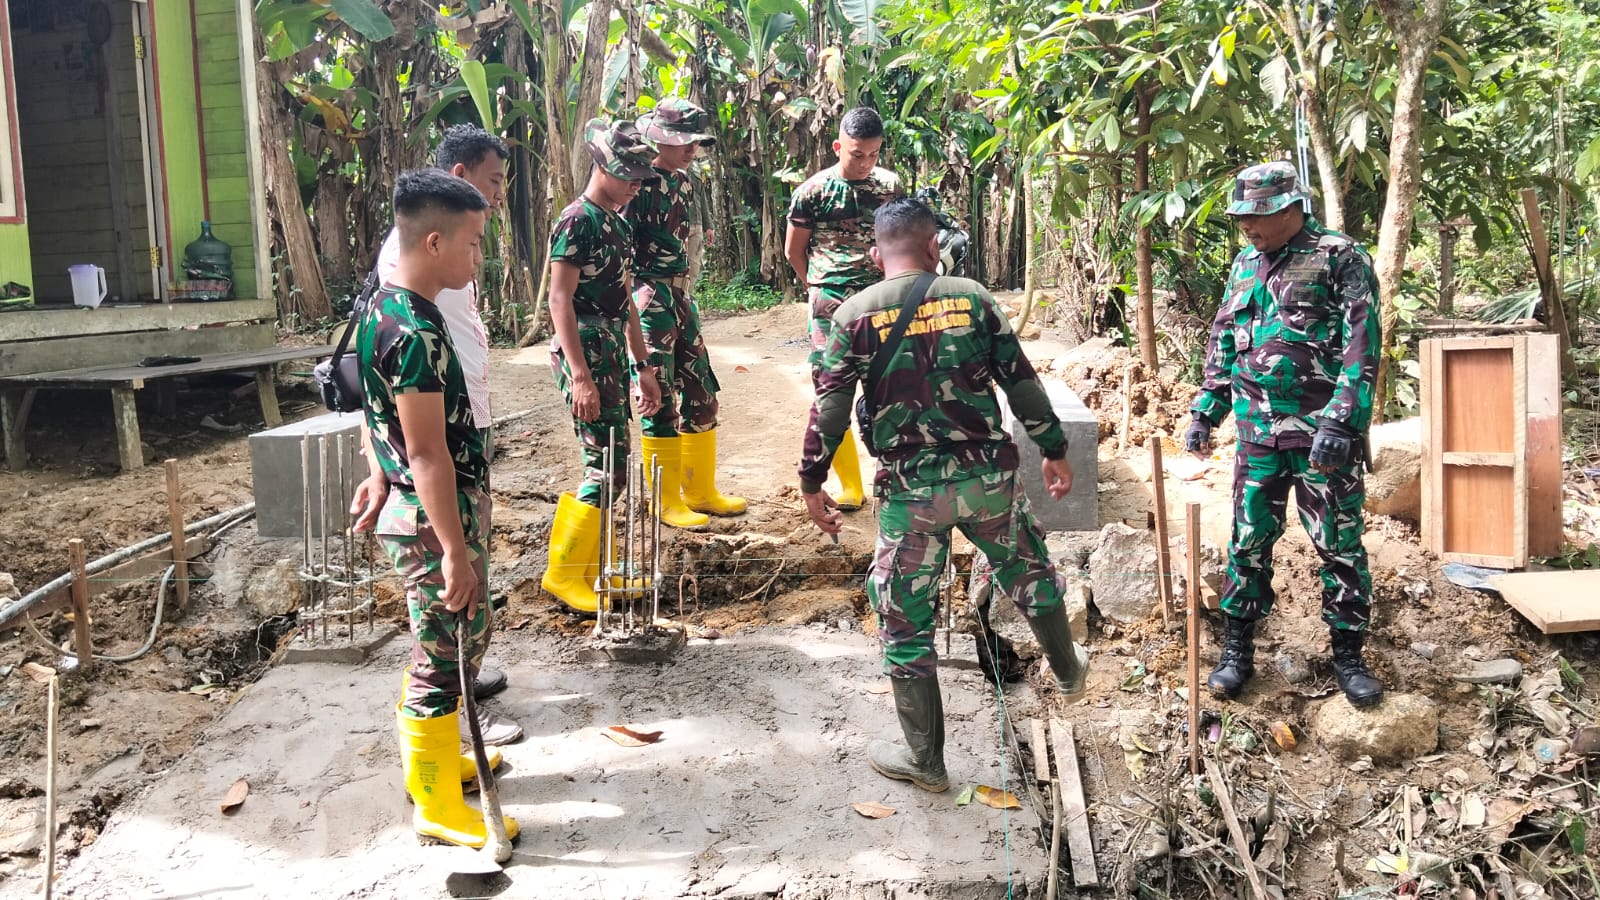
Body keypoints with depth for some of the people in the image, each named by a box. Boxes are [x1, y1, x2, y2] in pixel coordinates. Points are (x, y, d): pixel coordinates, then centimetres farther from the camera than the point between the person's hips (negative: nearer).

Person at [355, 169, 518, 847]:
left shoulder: (383, 310, 7)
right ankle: (437, 806, 17)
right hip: (436, 518, -10)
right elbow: (428, 450, -25)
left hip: (414, 508, 10)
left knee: (445, 645, 23)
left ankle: (427, 759, 40)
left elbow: (378, 416, 17)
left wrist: (379, 482, 26)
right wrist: (455, 551, -23)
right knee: (447, 653, 2)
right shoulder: (416, 333, -24)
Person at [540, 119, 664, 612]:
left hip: (613, 351, 9)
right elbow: (559, 300, -17)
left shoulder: (620, 225, 15)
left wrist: (643, 366, 20)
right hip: (583, 352, -9)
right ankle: (563, 571, 0)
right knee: (608, 465, -9)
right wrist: (581, 376, -22)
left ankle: (594, 567, 21)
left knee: (613, 462, 11)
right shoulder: (577, 221, -12)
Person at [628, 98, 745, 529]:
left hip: (680, 295, 9)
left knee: (701, 393, 13)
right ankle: (666, 501, 11)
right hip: (649, 297, -9)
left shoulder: (682, 182, 12)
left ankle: (701, 490, 26)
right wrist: (632, 311, -17)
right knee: (660, 401, -2)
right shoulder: (639, 185, -13)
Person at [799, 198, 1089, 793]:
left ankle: (925, 762, 19)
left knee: (905, 617, 10)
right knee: (1029, 572, 28)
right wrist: (1055, 450, 15)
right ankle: (1067, 669, 51)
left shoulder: (856, 314, -4)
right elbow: (1021, 382, 3)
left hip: (910, 488, -2)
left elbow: (830, 408, -8)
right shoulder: (973, 297, 1)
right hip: (987, 475, 2)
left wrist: (812, 483, 2)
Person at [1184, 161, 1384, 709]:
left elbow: (1362, 345, -13)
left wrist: (1340, 422, -21)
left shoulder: (1339, 259, -6)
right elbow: (1221, 344, 19)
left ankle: (1348, 657, 19)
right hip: (1257, 434, 5)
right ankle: (1236, 652, 20)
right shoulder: (1244, 266, 12)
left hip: (1323, 436, -5)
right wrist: (1204, 412, 13)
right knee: (1248, 544, 9)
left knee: (1341, 546, 5)